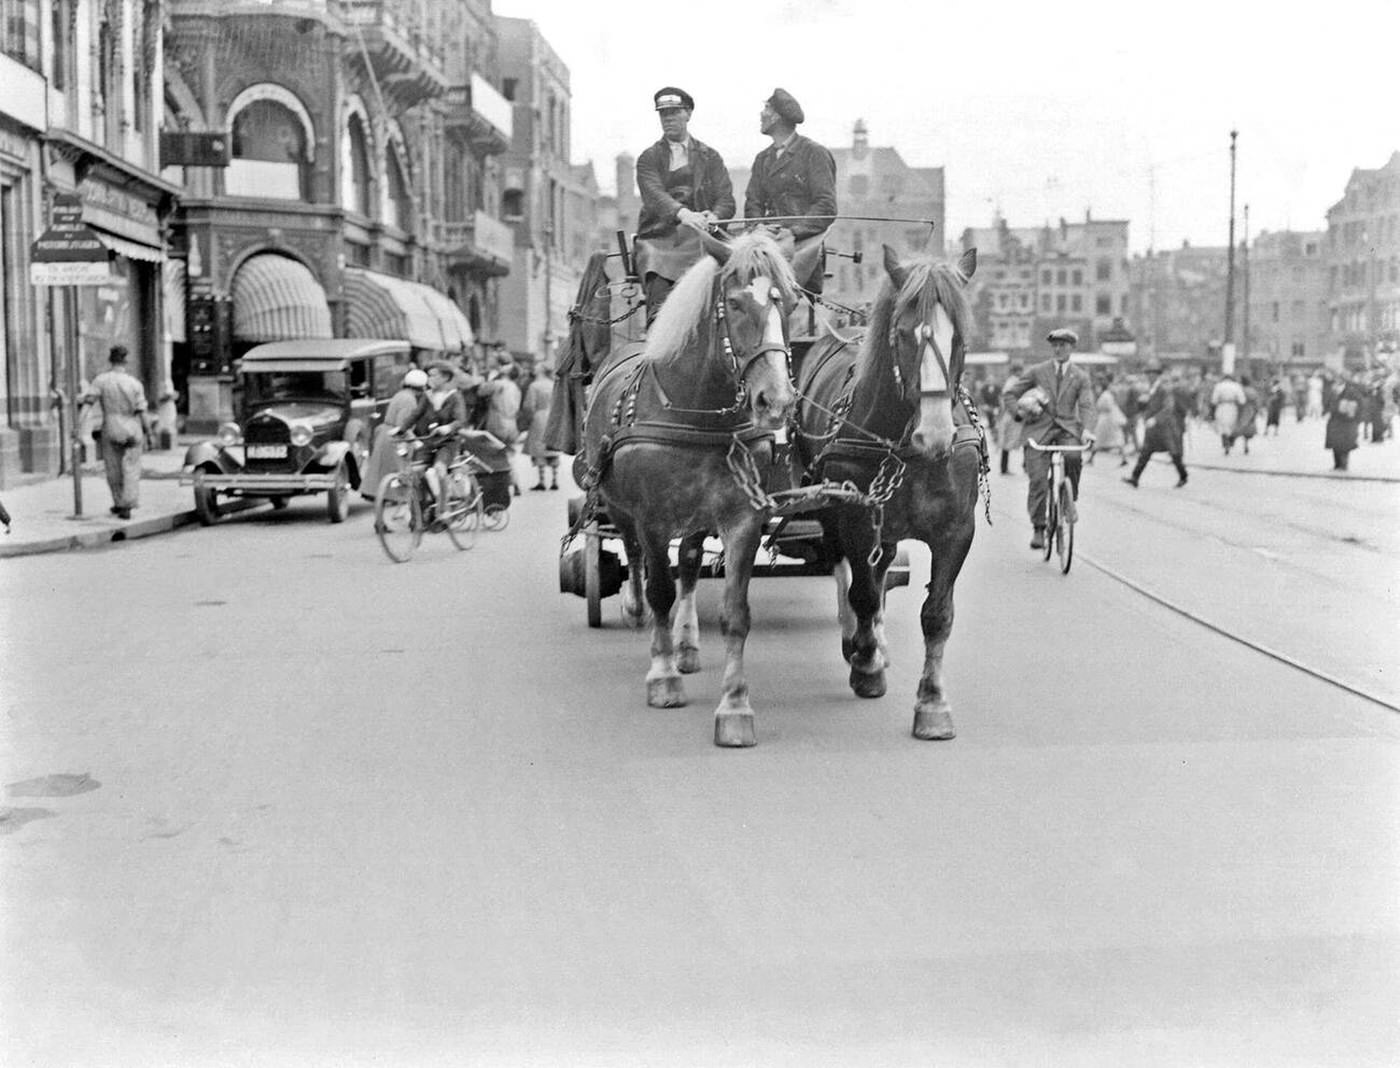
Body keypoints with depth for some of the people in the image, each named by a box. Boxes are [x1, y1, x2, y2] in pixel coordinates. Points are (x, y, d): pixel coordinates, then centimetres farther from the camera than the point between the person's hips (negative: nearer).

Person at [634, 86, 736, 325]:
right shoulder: (649, 158, 12)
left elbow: (726, 200, 8)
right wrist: (682, 213, -30)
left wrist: (712, 218, -18)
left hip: (697, 236, 1)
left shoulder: (710, 157, 18)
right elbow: (654, 195, -8)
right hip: (658, 236, 0)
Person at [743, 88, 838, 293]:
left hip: (805, 239, -5)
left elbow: (826, 206, -6)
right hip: (771, 238, 5)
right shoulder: (762, 159, 21)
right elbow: (753, 202, 15)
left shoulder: (814, 153, 1)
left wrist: (794, 231, -19)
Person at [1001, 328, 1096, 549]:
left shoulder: (1081, 377, 12)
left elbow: (1086, 405, -1)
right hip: (1039, 428, 0)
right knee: (1037, 479, -12)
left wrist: (1086, 429, -19)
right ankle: (1038, 529, -2)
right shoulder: (1037, 372, 11)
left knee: (1073, 456, -32)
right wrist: (1021, 407, -8)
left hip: (1067, 428, 0)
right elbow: (1009, 392, 12)